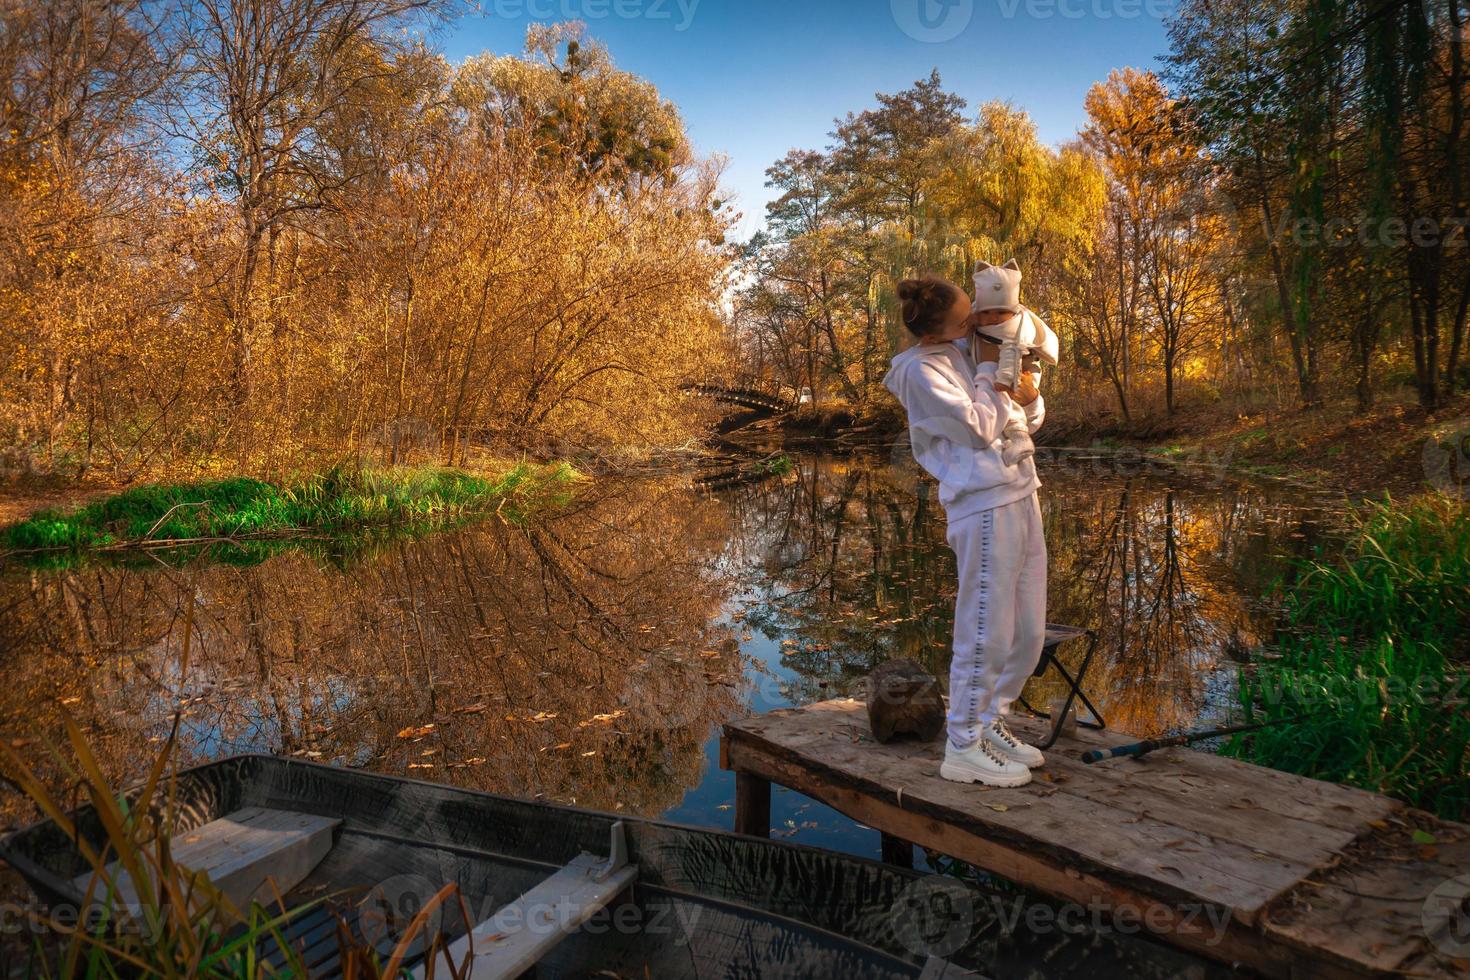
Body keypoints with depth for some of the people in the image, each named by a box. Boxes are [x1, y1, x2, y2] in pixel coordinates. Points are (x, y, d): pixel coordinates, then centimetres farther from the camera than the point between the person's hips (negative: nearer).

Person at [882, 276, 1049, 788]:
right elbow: (980, 430, -15)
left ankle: (988, 722, 27)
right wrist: (989, 369, -6)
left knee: (1028, 631, 13)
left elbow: (1028, 420, 22)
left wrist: (1030, 396, 0)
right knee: (986, 632, -5)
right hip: (984, 506, -8)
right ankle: (963, 748, 6)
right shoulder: (923, 370, -8)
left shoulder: (970, 351, 16)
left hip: (1020, 498, 9)